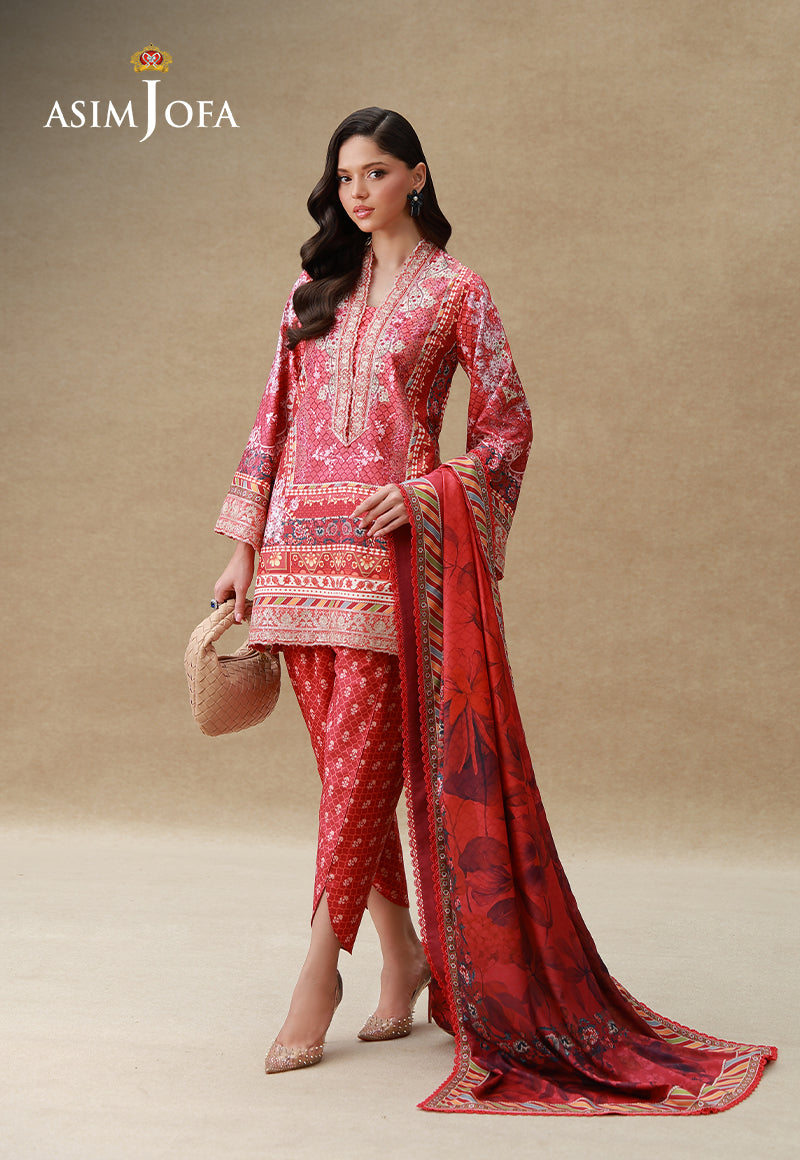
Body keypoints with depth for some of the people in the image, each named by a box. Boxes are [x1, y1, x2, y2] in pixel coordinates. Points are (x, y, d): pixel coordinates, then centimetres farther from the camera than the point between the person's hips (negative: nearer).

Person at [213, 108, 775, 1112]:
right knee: (348, 761, 6)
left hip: (389, 546, -5)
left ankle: (319, 975, 0)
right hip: (300, 542, 5)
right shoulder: (315, 290, 16)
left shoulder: (455, 292, 4)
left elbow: (508, 427, 2)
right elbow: (273, 419, 14)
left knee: (359, 760, -8)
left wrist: (424, 492, -13)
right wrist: (243, 546, 9)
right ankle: (403, 954, 20)